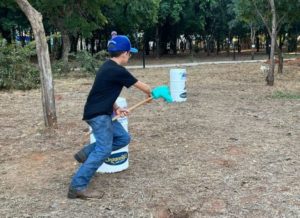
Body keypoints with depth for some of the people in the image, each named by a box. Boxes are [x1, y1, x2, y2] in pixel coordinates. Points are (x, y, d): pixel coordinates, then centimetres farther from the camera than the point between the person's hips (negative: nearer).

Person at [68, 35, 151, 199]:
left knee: (123, 138, 11)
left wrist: (116, 109, 6)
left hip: (101, 113, 10)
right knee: (104, 149, -14)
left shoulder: (109, 67, 12)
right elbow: (142, 86, -6)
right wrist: (149, 94, 16)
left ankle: (86, 154, 12)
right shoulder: (118, 71, -17)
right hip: (98, 115, -10)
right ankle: (77, 187, -13)